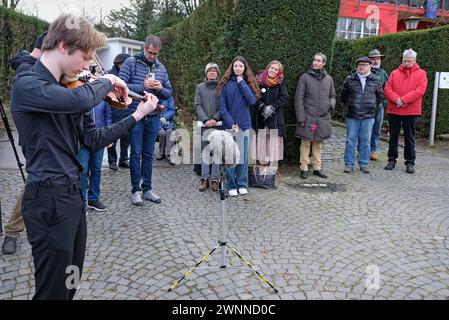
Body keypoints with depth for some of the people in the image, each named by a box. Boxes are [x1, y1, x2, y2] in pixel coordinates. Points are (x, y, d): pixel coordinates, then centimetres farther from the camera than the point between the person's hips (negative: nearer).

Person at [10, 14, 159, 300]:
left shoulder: (65, 90, 11)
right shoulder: (26, 84, -15)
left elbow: (93, 139, 9)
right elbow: (81, 100, -34)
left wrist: (137, 115, 5)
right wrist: (107, 81, -14)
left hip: (73, 193, 8)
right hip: (49, 200, -8)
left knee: (70, 285, 20)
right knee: (53, 290, 5)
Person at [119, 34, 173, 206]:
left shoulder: (161, 68, 11)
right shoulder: (131, 63, -2)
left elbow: (169, 92, 14)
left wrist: (161, 89, -8)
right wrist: (143, 86, -19)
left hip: (153, 116, 4)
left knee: (148, 154, 11)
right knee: (136, 153, 1)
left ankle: (147, 188, 20)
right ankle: (136, 190, 12)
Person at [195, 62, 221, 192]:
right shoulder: (200, 87, 11)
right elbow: (197, 105, 4)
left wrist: (215, 118, -13)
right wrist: (205, 119, -10)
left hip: (218, 123, -2)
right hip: (204, 123, 2)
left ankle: (215, 178, 4)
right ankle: (205, 178, 6)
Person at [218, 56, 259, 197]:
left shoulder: (248, 83, 8)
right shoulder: (226, 84, 1)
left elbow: (252, 100, -9)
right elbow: (222, 107, -3)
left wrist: (242, 83, -8)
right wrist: (231, 124, -11)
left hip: (244, 125, 2)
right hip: (229, 124, -2)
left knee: (243, 156, 6)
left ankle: (242, 184, 17)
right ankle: (231, 185, 11)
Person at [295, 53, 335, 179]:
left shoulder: (329, 79, 12)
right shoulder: (305, 77, -1)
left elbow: (332, 95, 23)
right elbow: (298, 98, -4)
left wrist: (332, 103, -2)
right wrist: (300, 117, -11)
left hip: (323, 117, 4)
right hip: (308, 116, -4)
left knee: (318, 143, 10)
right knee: (306, 143, -1)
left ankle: (317, 168, 18)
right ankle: (304, 168, 9)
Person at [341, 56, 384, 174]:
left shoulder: (375, 80, 6)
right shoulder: (349, 79, 3)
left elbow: (380, 96, 16)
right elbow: (343, 95, 15)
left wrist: (373, 106, 12)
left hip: (368, 116, 1)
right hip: (352, 116, -1)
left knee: (365, 141, 6)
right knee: (350, 140, 2)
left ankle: (364, 164, 16)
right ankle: (349, 164, 11)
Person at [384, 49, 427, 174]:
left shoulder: (421, 73, 3)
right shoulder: (395, 73, 8)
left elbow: (420, 90, -10)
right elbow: (387, 89, -2)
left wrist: (403, 100, -18)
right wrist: (397, 100, -18)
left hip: (411, 112, -2)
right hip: (393, 111, 2)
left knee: (409, 138, 6)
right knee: (393, 136, 9)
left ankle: (410, 162, 14)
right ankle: (392, 160, 19)